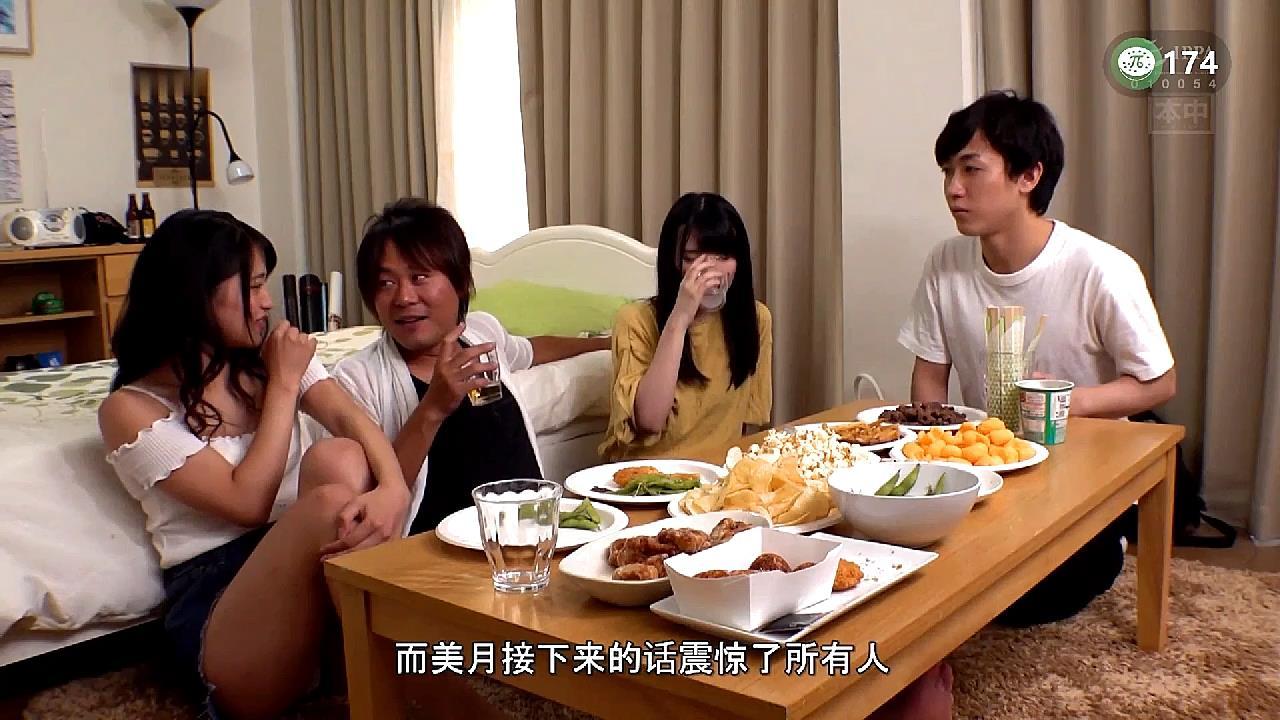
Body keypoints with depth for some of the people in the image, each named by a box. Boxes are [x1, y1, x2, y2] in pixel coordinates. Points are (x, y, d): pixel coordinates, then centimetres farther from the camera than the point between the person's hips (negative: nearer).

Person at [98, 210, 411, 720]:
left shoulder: (273, 359, 13)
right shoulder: (131, 409, -2)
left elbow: (352, 420, -8)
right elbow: (248, 503, -12)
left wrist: (392, 488, -30)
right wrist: (283, 385, -5)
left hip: (307, 563, 5)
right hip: (213, 588, -5)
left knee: (337, 458, -27)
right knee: (330, 502, -33)